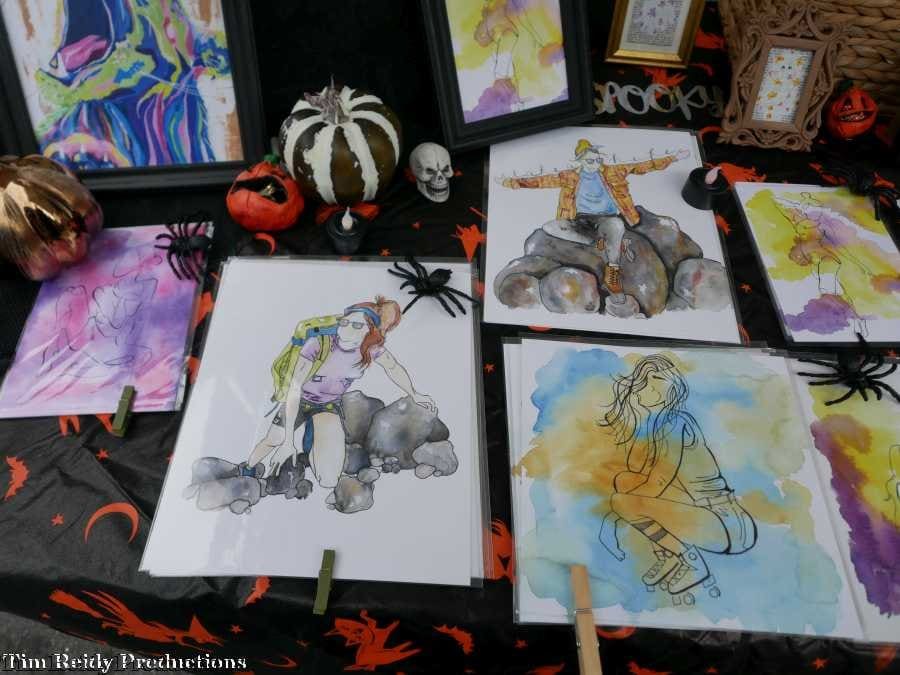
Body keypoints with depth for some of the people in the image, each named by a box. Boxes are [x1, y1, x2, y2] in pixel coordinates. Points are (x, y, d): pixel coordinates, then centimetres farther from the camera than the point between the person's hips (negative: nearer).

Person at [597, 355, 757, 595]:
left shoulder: (675, 424, -17)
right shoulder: (645, 426, 5)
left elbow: (655, 486, -18)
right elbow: (637, 482, 10)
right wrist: (611, 519, -2)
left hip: (726, 524, -8)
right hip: (698, 513, 8)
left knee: (623, 500, -20)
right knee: (626, 483, 7)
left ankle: (691, 561, -5)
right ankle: (667, 556, 8)